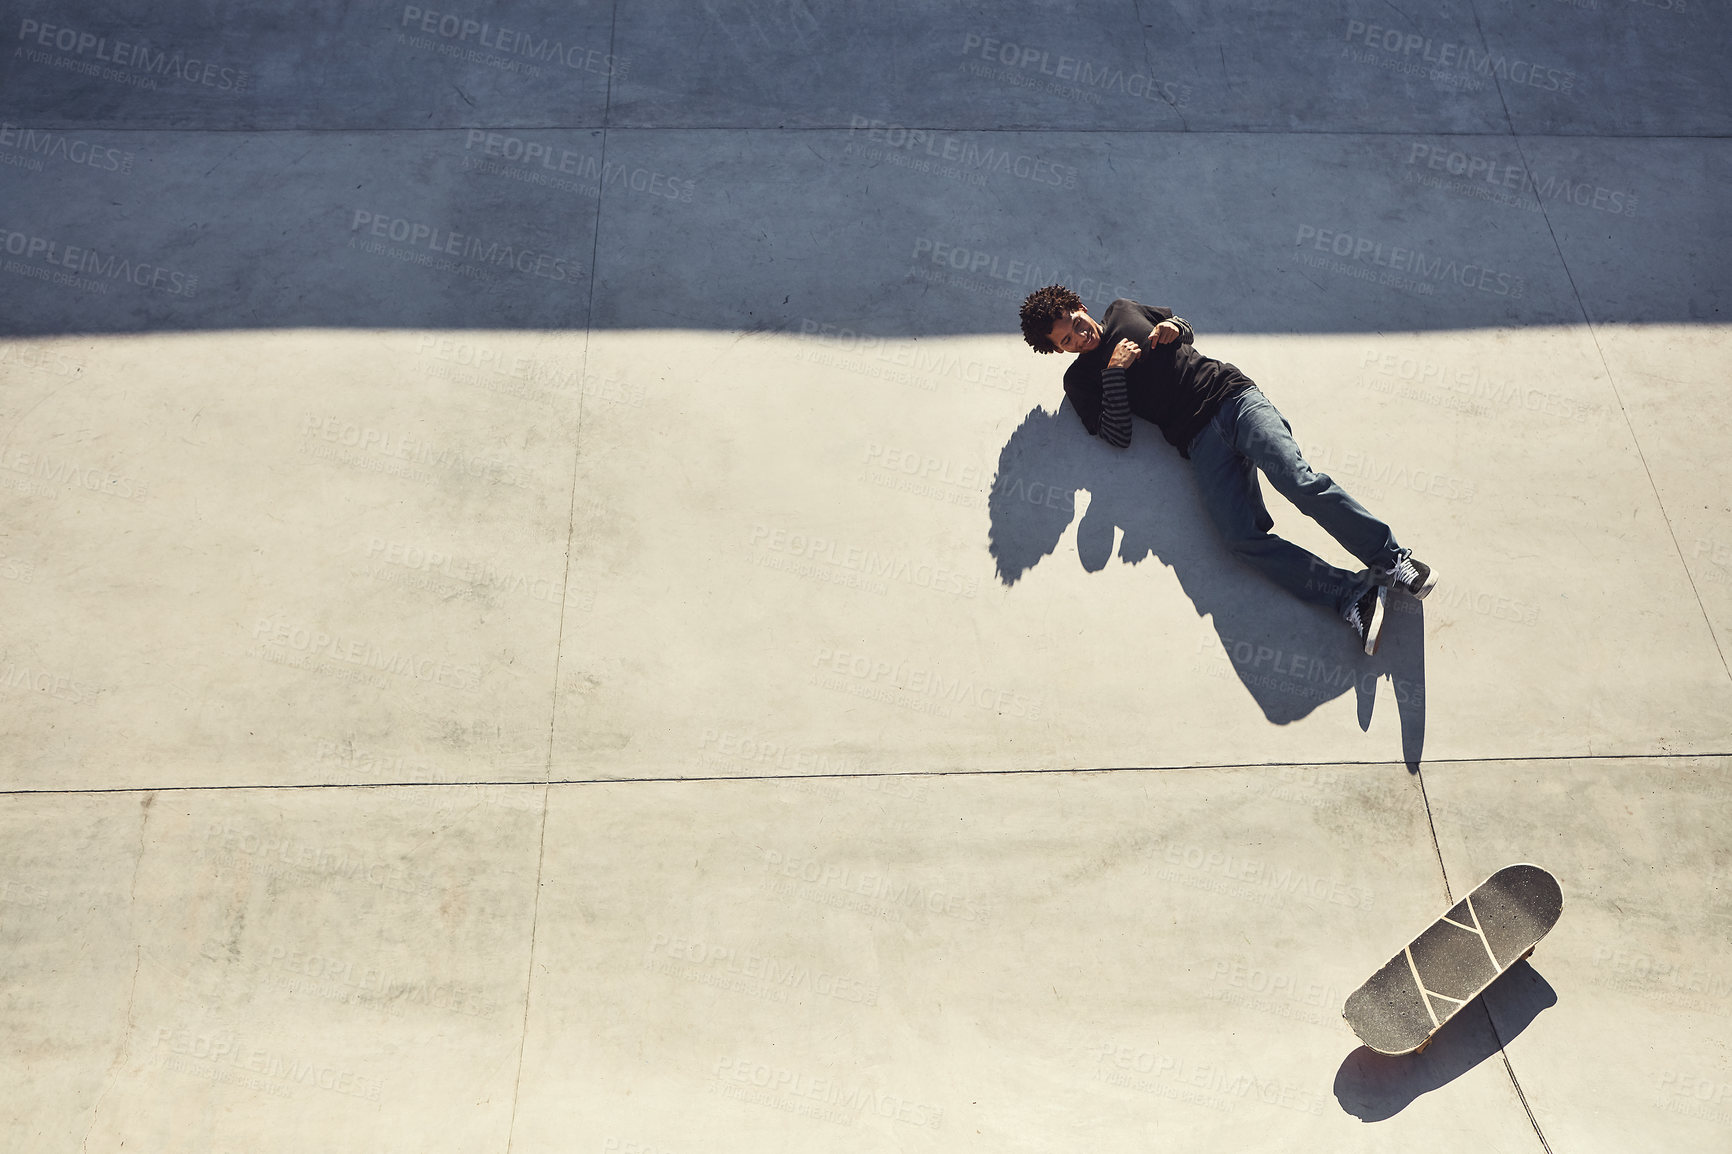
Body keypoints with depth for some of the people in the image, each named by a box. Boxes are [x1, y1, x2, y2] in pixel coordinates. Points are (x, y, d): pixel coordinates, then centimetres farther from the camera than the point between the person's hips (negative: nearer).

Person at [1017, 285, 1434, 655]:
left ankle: (1391, 558, -13)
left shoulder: (1123, 311, 19)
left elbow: (1186, 329, 31)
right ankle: (1351, 594, -21)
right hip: (1198, 438, -1)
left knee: (1299, 481, -21)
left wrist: (1175, 329, 8)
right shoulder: (1080, 380, 9)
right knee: (1243, 537, -23)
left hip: (1233, 395, 2)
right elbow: (1117, 435, -3)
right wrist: (1115, 372, -7)